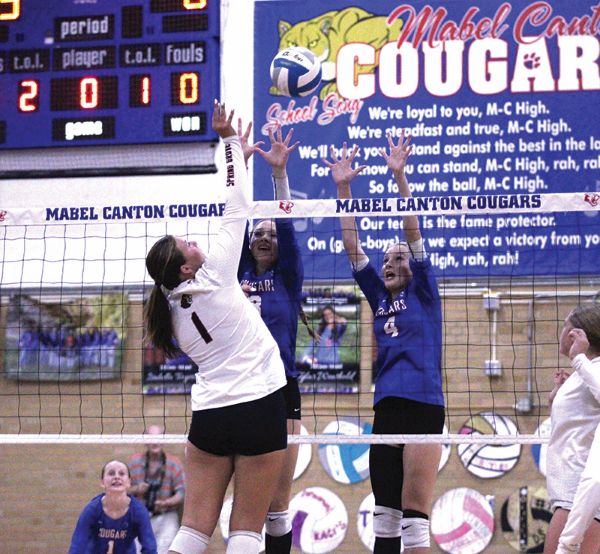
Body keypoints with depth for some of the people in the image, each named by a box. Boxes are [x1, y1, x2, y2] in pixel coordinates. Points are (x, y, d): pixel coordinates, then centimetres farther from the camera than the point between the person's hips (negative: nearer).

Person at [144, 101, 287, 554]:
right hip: (259, 406, -5)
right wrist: (230, 141, 5)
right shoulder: (216, 277, -7)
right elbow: (237, 208, -2)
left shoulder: (172, 309, 9)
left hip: (209, 411, 5)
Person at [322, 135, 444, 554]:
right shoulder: (379, 298, 17)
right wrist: (343, 187, 6)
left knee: (414, 512, -10)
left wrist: (399, 175, -12)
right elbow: (352, 246, 13)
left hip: (423, 405, -6)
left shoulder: (423, 292, 6)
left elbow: (412, 230, -3)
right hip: (386, 409, 6)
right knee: (385, 513, 7)